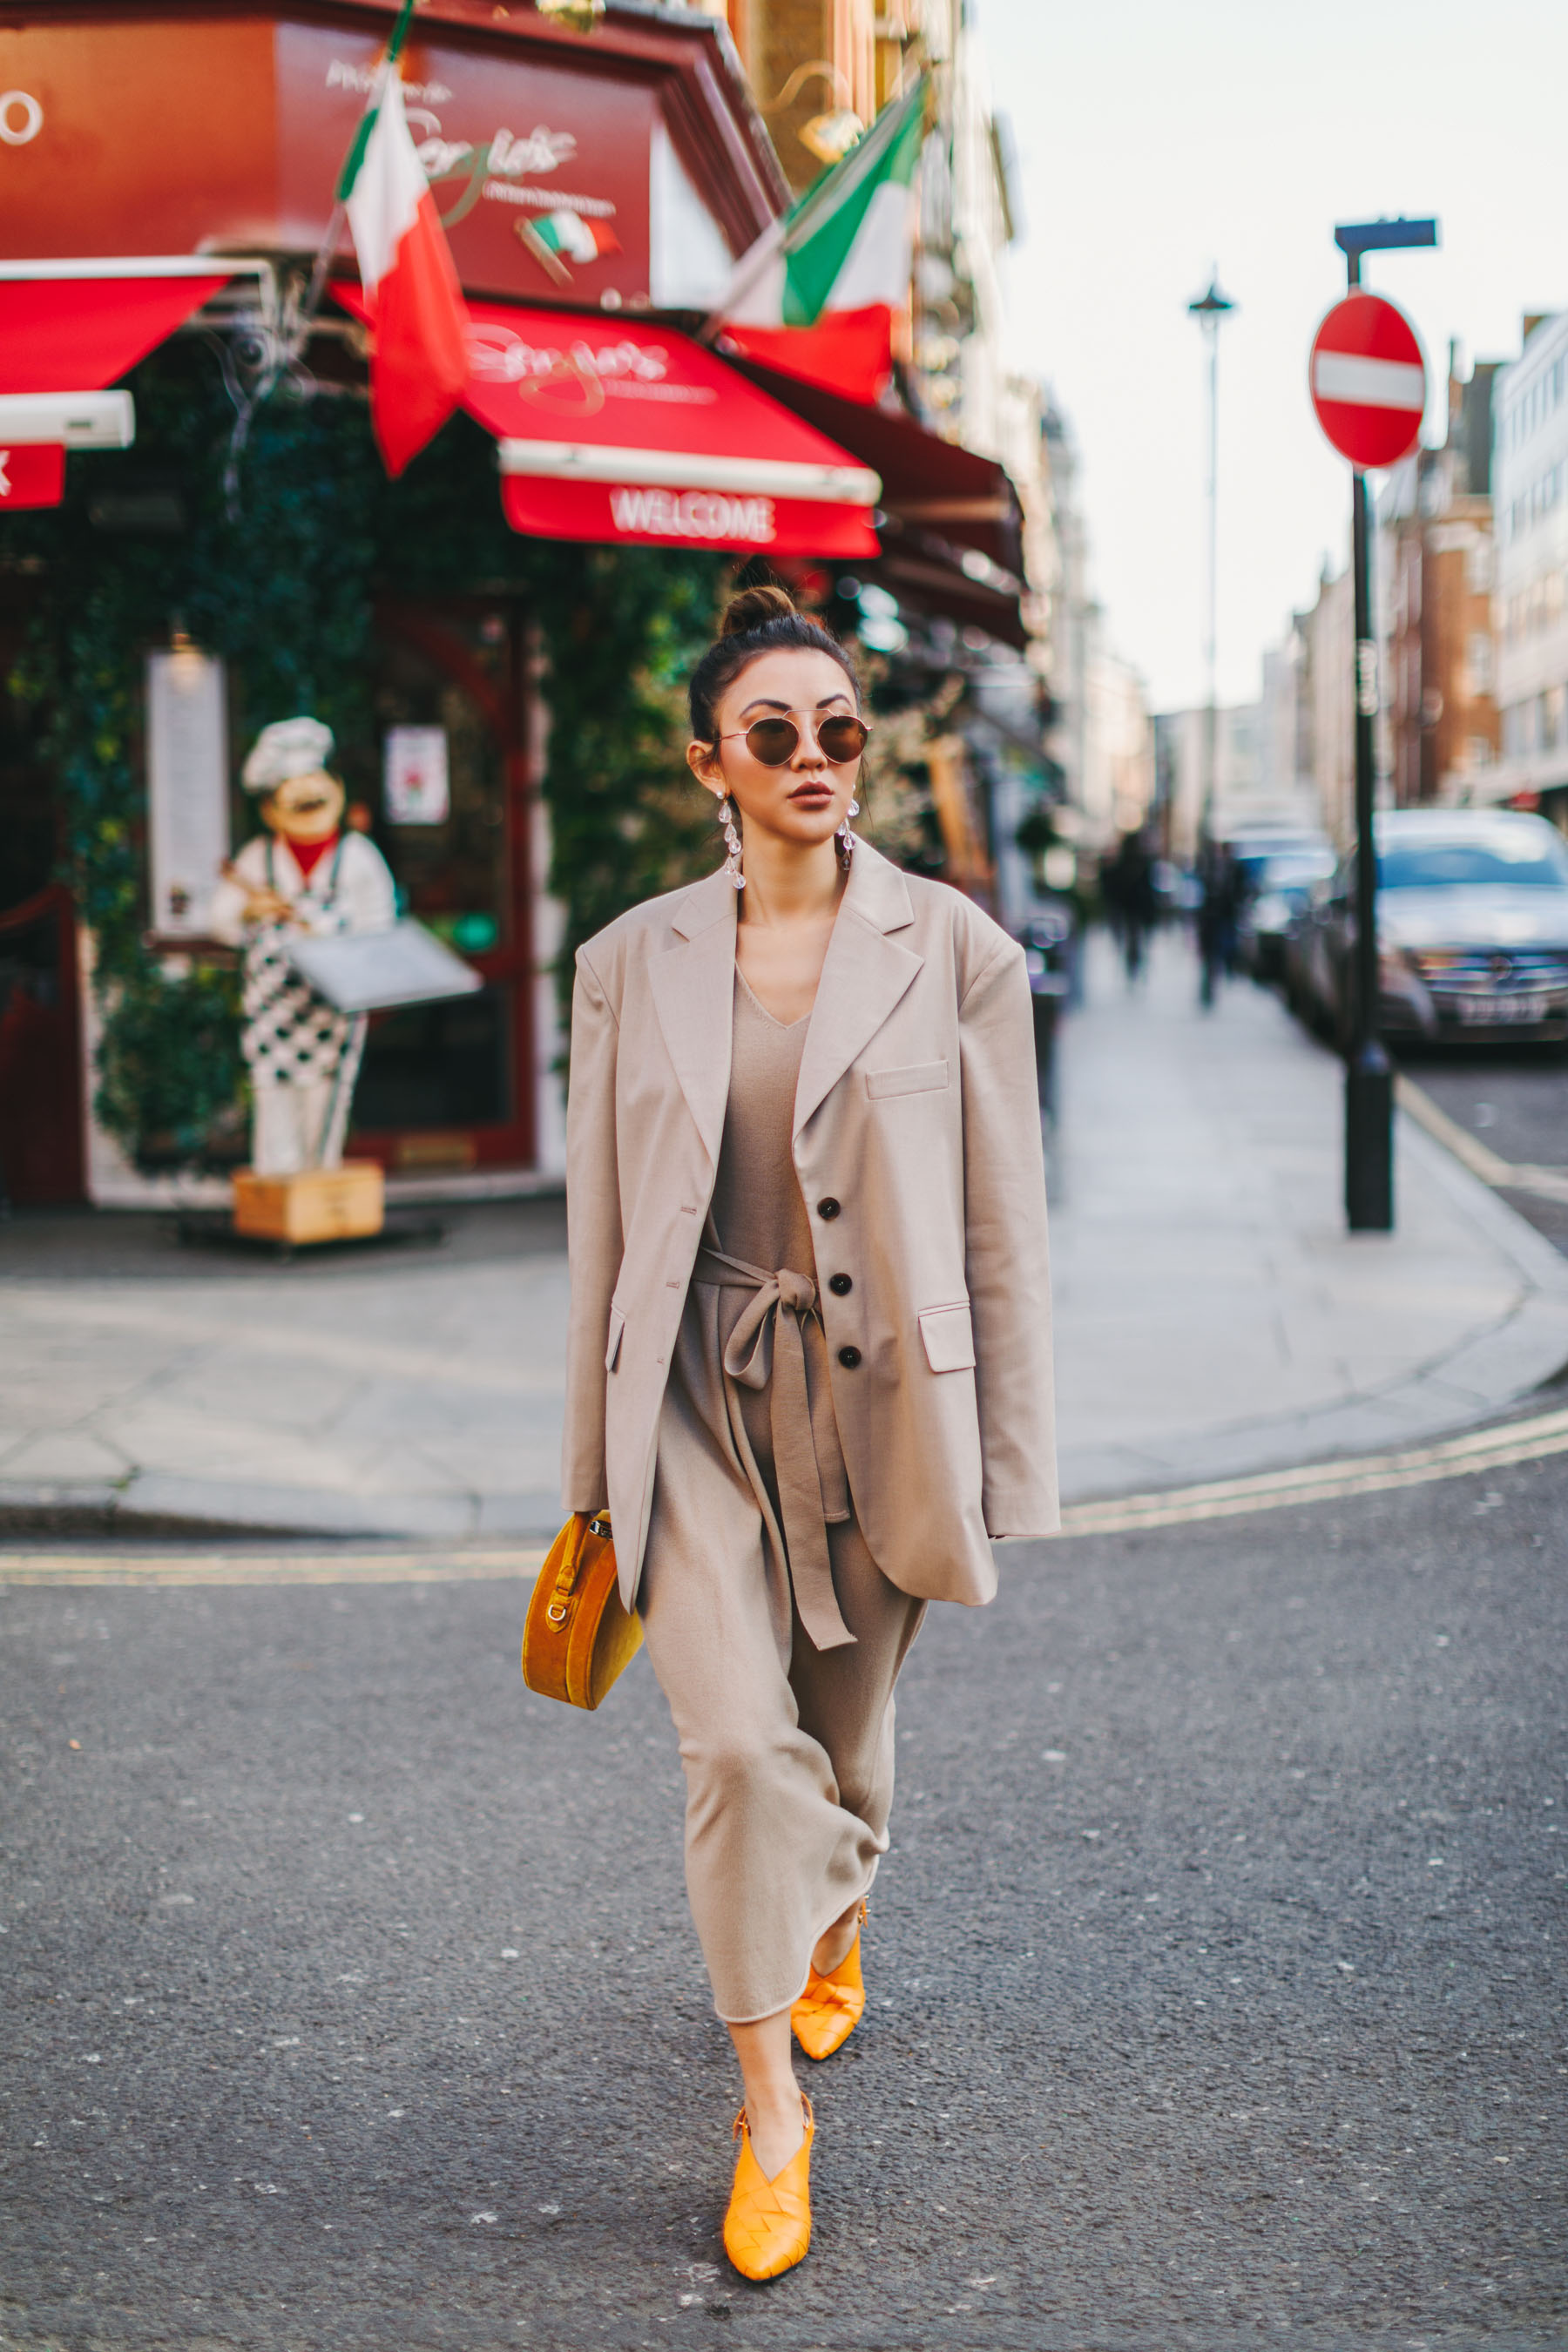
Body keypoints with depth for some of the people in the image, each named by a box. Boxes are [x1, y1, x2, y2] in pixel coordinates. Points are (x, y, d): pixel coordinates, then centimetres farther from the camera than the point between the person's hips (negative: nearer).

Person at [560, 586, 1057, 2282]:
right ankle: (770, 2109, 2)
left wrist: (1007, 1464, -1)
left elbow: (1002, 1218, -1)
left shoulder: (949, 948, -3)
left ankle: (837, 1926, 48)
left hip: (881, 1394, 0)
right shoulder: (631, 962, 2)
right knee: (734, 1741, -13)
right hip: (701, 1396, 0)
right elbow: (602, 1224, 7)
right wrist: (596, 1464, 9)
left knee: (846, 1736, 15)